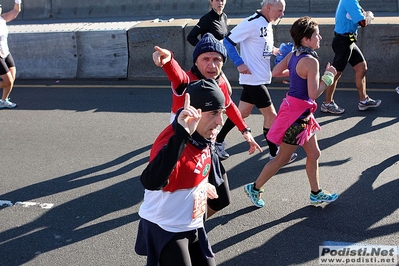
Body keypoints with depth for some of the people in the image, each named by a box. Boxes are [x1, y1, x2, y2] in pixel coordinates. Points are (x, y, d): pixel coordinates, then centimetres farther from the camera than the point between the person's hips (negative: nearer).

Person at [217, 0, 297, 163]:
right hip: (254, 79, -9)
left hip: (260, 78, 9)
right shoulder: (252, 23, -18)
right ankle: (274, 154, 14)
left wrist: (272, 51, 3)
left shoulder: (267, 25, 10)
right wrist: (240, 64, -22)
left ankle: (218, 141, 30)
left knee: (242, 113, 17)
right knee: (270, 115, -1)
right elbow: (228, 41, -17)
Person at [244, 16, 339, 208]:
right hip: (297, 113, -9)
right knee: (283, 158, 6)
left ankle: (316, 193, 29)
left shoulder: (293, 55, 2)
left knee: (314, 153, 18)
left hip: (293, 106, 9)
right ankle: (255, 188, 20)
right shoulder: (311, 61, -23)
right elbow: (314, 93, -24)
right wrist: (329, 76, -12)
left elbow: (275, 73, 12)